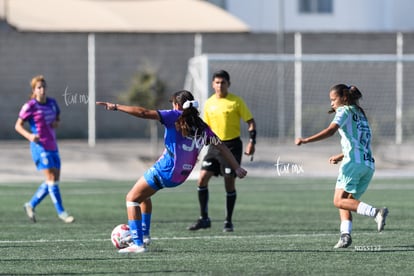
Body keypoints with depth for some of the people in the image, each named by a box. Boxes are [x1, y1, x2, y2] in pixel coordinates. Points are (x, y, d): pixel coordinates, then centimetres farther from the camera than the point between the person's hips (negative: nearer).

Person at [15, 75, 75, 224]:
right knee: (51, 179, -11)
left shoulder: (52, 103, 8)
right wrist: (29, 135, -23)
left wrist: (56, 123, -2)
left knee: (54, 180, 7)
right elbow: (18, 125, -6)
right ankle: (61, 212, -6)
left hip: (53, 146, 7)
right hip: (40, 146, -7)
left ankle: (31, 205, 21)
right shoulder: (30, 106, -9)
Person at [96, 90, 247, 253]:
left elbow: (144, 113, -15)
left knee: (132, 199, 6)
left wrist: (115, 107, -11)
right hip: (181, 176, 8)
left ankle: (138, 243, -6)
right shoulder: (201, 128, 7)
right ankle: (144, 234, 34)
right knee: (143, 194, 32)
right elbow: (221, 147, 12)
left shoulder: (176, 117, -9)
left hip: (164, 171, -8)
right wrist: (237, 168, 21)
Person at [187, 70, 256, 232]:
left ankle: (228, 221, 9)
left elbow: (250, 122, -2)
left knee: (229, 182, -3)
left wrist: (252, 142, -13)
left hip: (232, 145, -4)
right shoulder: (209, 104, 9)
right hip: (215, 146, 4)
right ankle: (204, 219, 5)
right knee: (202, 179, -5)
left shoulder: (236, 102, -5)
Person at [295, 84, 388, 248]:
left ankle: (376, 212, -30)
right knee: (346, 201, 10)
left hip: (354, 162, -9)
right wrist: (340, 156, 42)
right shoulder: (360, 113, 27)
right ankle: (345, 234, -9)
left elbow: (330, 131, -15)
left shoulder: (344, 111, 2)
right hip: (369, 164, 9)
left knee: (339, 201, -14)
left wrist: (306, 140, -21)